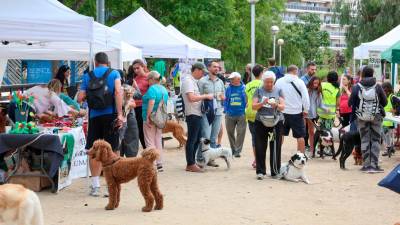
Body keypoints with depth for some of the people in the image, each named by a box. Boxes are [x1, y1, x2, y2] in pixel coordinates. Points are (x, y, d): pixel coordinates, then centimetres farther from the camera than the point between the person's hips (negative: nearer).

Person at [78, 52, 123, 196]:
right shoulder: (114, 73, 3)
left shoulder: (87, 76, 7)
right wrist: (120, 114, -14)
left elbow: (80, 99, 3)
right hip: (110, 115, -1)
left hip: (94, 116, 1)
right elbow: (118, 92, -12)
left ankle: (95, 186, 9)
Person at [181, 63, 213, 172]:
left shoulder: (193, 81, 18)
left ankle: (192, 162, 21)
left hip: (198, 114, 10)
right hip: (192, 114, -10)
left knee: (197, 139, 14)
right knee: (192, 140, -4)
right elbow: (191, 98, -24)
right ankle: (190, 165, 1)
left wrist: (205, 97, 11)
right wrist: (206, 96, -16)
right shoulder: (188, 80, -14)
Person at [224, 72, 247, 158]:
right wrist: (226, 111, 5)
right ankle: (233, 149, 23)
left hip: (241, 114, -3)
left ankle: (238, 151, 2)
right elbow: (225, 100, 11)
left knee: (240, 133, -4)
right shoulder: (229, 89, 5)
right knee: (230, 133, 9)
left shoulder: (244, 88, -2)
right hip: (230, 114, 3)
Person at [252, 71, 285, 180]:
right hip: (261, 122, 0)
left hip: (276, 122, 0)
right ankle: (260, 171, 4)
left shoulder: (278, 91, 8)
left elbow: (283, 107, 1)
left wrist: (276, 105, -20)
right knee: (260, 148, -2)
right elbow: (254, 106, 0)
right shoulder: (259, 91, 7)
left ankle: (275, 171, 9)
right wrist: (262, 103, -19)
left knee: (275, 148, 2)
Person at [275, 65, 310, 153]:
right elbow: (305, 97, -9)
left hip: (282, 112, 4)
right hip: (296, 113, -3)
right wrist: (306, 110, 1)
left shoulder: (279, 81, 0)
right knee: (300, 135, 5)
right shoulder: (299, 82, -9)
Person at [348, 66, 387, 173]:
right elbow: (385, 102, 0)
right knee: (376, 140, 6)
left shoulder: (356, 87, -5)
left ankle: (366, 165, 6)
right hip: (376, 117, 0)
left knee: (364, 140, 7)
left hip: (362, 118, 0)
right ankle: (374, 165, 1)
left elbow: (350, 103, -5)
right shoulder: (378, 87, -5)